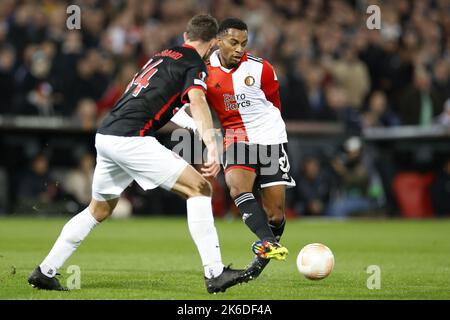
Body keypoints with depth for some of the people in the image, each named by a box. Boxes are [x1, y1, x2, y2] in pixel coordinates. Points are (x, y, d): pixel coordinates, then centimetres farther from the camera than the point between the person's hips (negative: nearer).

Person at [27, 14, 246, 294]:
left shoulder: (163, 56, 24)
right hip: (131, 139, -8)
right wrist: (212, 148, -32)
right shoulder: (194, 64, 0)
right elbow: (197, 103, -19)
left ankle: (45, 271, 27)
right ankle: (215, 274, -13)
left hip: (106, 135, 8)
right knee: (199, 188, -6)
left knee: (100, 210, 25)